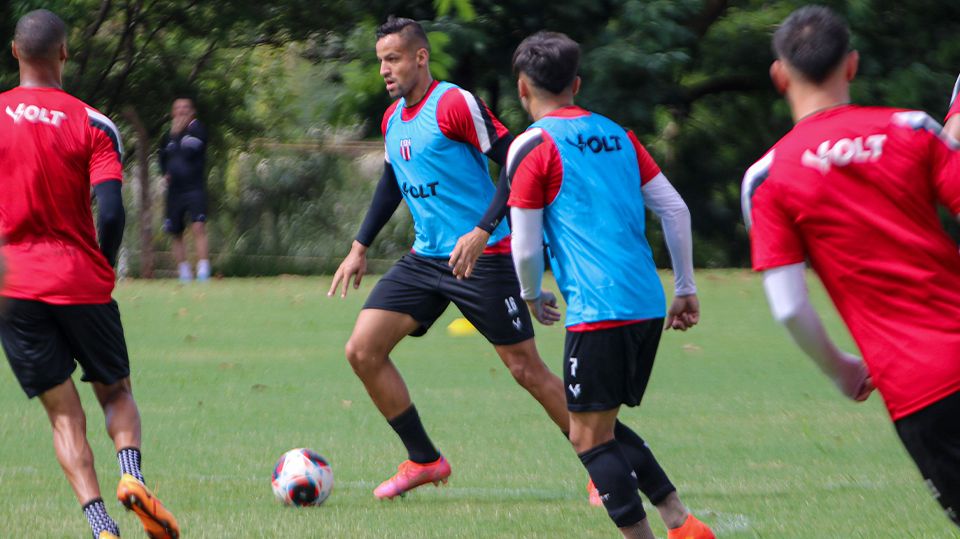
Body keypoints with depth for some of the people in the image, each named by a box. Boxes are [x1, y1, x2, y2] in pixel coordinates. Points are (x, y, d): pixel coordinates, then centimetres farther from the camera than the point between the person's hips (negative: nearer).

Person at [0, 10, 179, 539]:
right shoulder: (92, 124, -4)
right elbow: (111, 213, -11)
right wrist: (103, 268, 6)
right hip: (81, 282, -1)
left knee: (63, 413, 6)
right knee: (115, 392, 18)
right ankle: (131, 474, -11)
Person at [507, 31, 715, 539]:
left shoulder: (532, 146, -3)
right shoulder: (616, 134, 15)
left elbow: (526, 249, -4)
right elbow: (675, 211, 14)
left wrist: (532, 297, 15)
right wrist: (686, 289, 21)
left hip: (598, 310, -7)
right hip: (648, 304, 7)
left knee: (589, 437, 1)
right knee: (602, 426, 19)